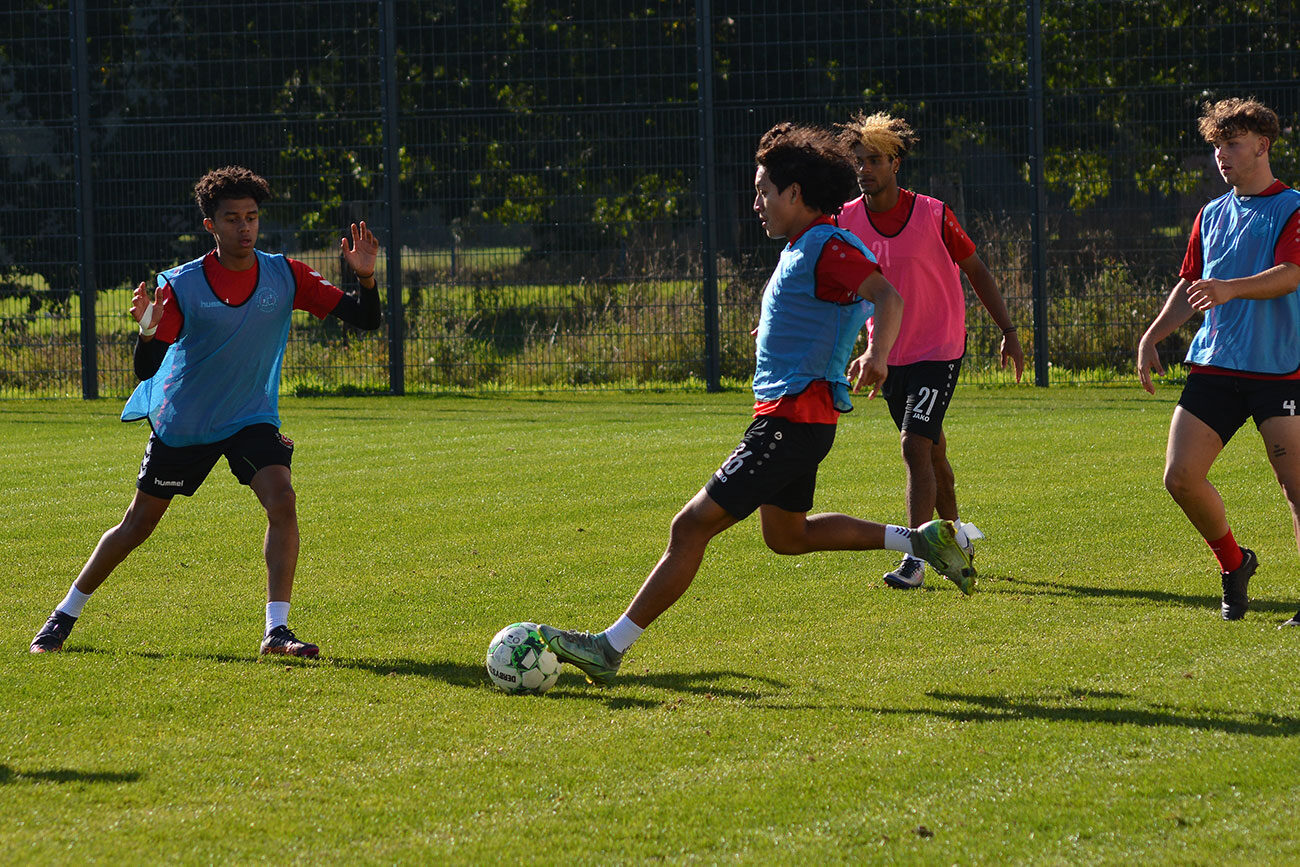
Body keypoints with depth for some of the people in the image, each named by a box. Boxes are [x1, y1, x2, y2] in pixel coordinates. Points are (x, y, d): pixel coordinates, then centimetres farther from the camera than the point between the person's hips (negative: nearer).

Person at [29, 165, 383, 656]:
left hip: (251, 419, 1)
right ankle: (65, 615, 27)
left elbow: (365, 319, -10)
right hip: (181, 422, -1)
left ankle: (277, 630, -21)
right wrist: (147, 332, -43)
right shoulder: (181, 285, -17)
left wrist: (365, 278, -30)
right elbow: (146, 370, -21)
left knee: (282, 502, -24)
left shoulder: (285, 276, -10)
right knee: (137, 525, 8)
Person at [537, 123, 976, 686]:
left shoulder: (828, 247, -16)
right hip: (790, 417, 11)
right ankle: (922, 540, 25)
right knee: (786, 535, 26)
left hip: (792, 422, -11)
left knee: (692, 526, -10)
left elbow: (886, 297, -31)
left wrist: (877, 354, -49)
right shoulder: (802, 248, 14)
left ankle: (611, 647, -10)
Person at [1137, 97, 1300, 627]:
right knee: (1180, 476, -4)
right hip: (1214, 366, 6)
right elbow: (1189, 287, 24)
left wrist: (1230, 289, -35)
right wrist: (1152, 337, 12)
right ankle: (1232, 564, 17)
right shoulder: (1212, 216, 17)